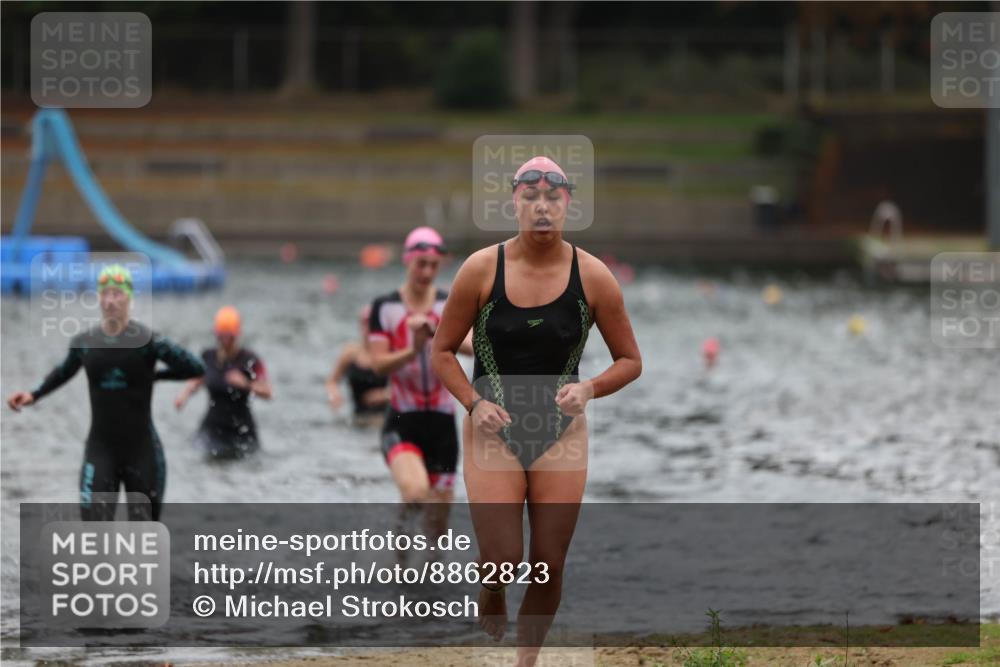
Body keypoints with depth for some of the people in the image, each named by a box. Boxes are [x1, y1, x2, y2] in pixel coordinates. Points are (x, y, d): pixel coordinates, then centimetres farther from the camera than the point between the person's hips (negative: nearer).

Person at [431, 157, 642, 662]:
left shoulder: (592, 276, -6)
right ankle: (491, 598, 25)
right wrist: (474, 403, -15)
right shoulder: (482, 269, -8)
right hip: (494, 429, -1)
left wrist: (589, 389, -16)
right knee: (501, 559, -12)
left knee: (548, 568, 2)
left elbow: (630, 361, 3)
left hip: (561, 432, 1)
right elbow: (442, 352, 1)